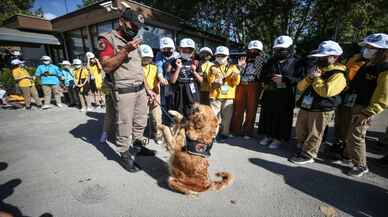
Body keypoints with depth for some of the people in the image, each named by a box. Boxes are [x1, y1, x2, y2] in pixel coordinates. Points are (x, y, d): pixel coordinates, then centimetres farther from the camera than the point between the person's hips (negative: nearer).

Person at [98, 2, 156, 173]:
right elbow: (106, 66, -15)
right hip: (123, 92, -7)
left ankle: (137, 146, 34)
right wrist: (125, 50, -21)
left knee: (140, 122, 16)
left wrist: (148, 89, 16)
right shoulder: (107, 39, -3)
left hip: (140, 89, 7)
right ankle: (125, 155, 18)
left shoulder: (133, 42, 18)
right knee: (124, 126, 2)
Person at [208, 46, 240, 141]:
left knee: (227, 116, 7)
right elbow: (210, 82, 0)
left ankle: (225, 133, 20)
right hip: (215, 95, -1)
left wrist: (236, 76, -15)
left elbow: (236, 83, 3)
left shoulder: (232, 67, 8)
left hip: (228, 96, 1)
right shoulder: (213, 68, 7)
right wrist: (213, 74, -17)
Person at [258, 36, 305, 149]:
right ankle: (267, 135, 26)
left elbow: (300, 79, -7)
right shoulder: (271, 61, 12)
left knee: (282, 117, 3)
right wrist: (269, 78, -7)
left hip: (285, 97, -4)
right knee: (267, 115, 10)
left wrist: (284, 79, -18)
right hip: (269, 95, 4)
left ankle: (279, 138, 18)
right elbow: (262, 76, 14)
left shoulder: (295, 62, 0)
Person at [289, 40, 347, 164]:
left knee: (313, 135, 3)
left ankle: (308, 156, 16)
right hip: (305, 108, 8)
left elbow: (325, 91, -25)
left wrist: (316, 78, -13)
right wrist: (309, 77, -7)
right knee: (300, 132, 16)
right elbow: (300, 87, 9)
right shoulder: (317, 70, 18)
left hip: (321, 111, -8)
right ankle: (303, 151, 34)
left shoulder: (338, 75, -8)